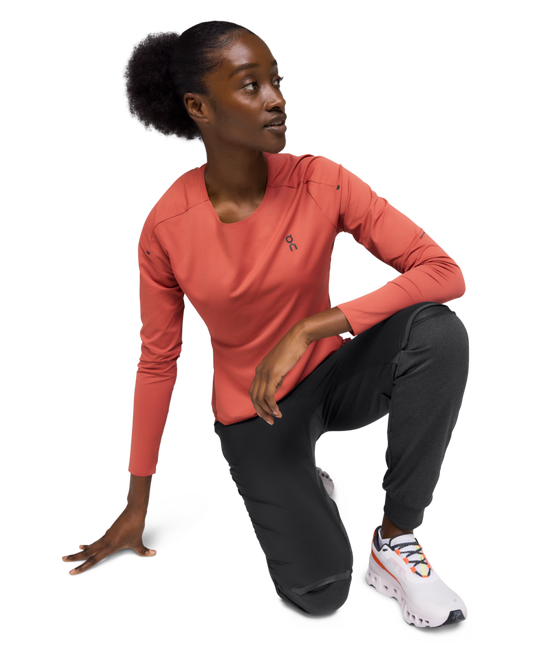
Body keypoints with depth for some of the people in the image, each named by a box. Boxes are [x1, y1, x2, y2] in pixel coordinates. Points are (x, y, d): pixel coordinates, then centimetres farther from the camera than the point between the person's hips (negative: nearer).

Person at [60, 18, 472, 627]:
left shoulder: (322, 180, -17)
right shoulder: (165, 225, -15)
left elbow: (446, 271, -23)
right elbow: (156, 361, -5)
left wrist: (308, 329, -33)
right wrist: (136, 504, 1)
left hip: (333, 371, 1)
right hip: (252, 408, -1)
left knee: (440, 329, -31)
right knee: (319, 592, -18)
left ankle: (394, 540, -14)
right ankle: (284, 484, 17)